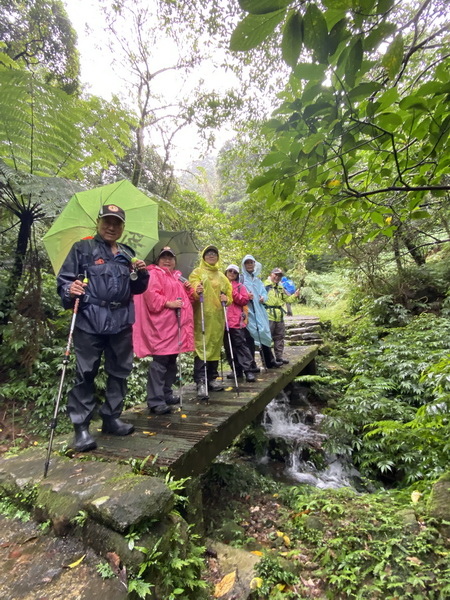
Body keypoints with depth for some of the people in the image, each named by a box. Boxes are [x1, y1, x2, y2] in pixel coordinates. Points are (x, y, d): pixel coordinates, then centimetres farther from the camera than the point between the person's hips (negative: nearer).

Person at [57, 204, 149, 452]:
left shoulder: (128, 254, 16)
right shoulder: (82, 249, 3)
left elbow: (137, 289, 16)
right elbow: (63, 279, 0)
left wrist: (141, 274, -4)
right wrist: (70, 291, -22)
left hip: (121, 322, 5)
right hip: (90, 321, -5)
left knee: (119, 372, 11)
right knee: (85, 374, -1)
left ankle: (111, 418, 27)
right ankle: (81, 427, 12)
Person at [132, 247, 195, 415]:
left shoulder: (177, 277, 24)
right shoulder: (154, 274, -1)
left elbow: (186, 298, 28)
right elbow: (151, 295, -17)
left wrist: (188, 290, 8)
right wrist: (168, 303, -21)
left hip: (176, 325, 9)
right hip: (161, 325, -9)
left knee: (171, 361, 14)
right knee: (160, 361, -12)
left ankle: (166, 394, 25)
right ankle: (155, 401, -8)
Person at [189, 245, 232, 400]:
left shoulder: (221, 276, 23)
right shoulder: (197, 272, 7)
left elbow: (229, 292, 21)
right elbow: (193, 290, -7)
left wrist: (226, 299, 0)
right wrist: (197, 291, -29)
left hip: (218, 315, 5)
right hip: (203, 315, -5)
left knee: (215, 346, 8)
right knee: (201, 346, -12)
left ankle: (212, 378, 17)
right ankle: (200, 382, -13)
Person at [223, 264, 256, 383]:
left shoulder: (240, 286, 9)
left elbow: (245, 300, -2)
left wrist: (232, 291, -8)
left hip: (236, 321, -4)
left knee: (241, 344, -8)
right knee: (228, 347, 7)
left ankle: (248, 370, -6)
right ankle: (237, 370, 16)